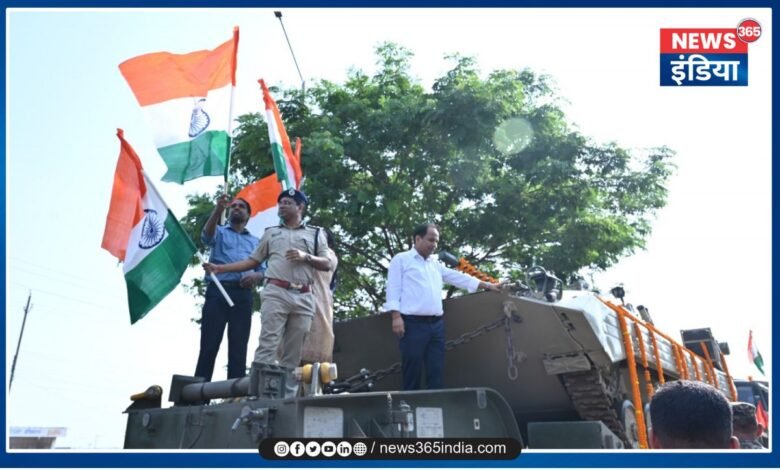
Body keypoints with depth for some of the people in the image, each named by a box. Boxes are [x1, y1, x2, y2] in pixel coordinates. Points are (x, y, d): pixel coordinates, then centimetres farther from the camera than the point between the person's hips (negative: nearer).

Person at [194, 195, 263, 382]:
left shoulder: (255, 241, 24)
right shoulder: (220, 232, 17)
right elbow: (207, 236, -9)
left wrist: (255, 276, -11)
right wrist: (218, 209, -25)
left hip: (243, 295, 2)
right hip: (217, 291, -2)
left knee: (239, 347, -2)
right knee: (209, 344, -7)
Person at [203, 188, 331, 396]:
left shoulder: (315, 233, 16)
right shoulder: (271, 232, 20)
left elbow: (327, 264, 10)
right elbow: (252, 261, 17)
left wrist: (306, 256, -7)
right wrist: (220, 267, 9)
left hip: (303, 298, 0)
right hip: (275, 293, 0)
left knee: (294, 352, 1)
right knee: (268, 345, -11)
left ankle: (288, 395, 4)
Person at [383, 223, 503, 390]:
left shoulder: (435, 264, 23)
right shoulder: (401, 260, 4)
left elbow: (458, 277, 22)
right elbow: (393, 289, -3)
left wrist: (487, 285, 17)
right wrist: (396, 316, -14)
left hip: (436, 324, 6)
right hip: (413, 324, -6)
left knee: (436, 372, 4)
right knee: (412, 372, -5)